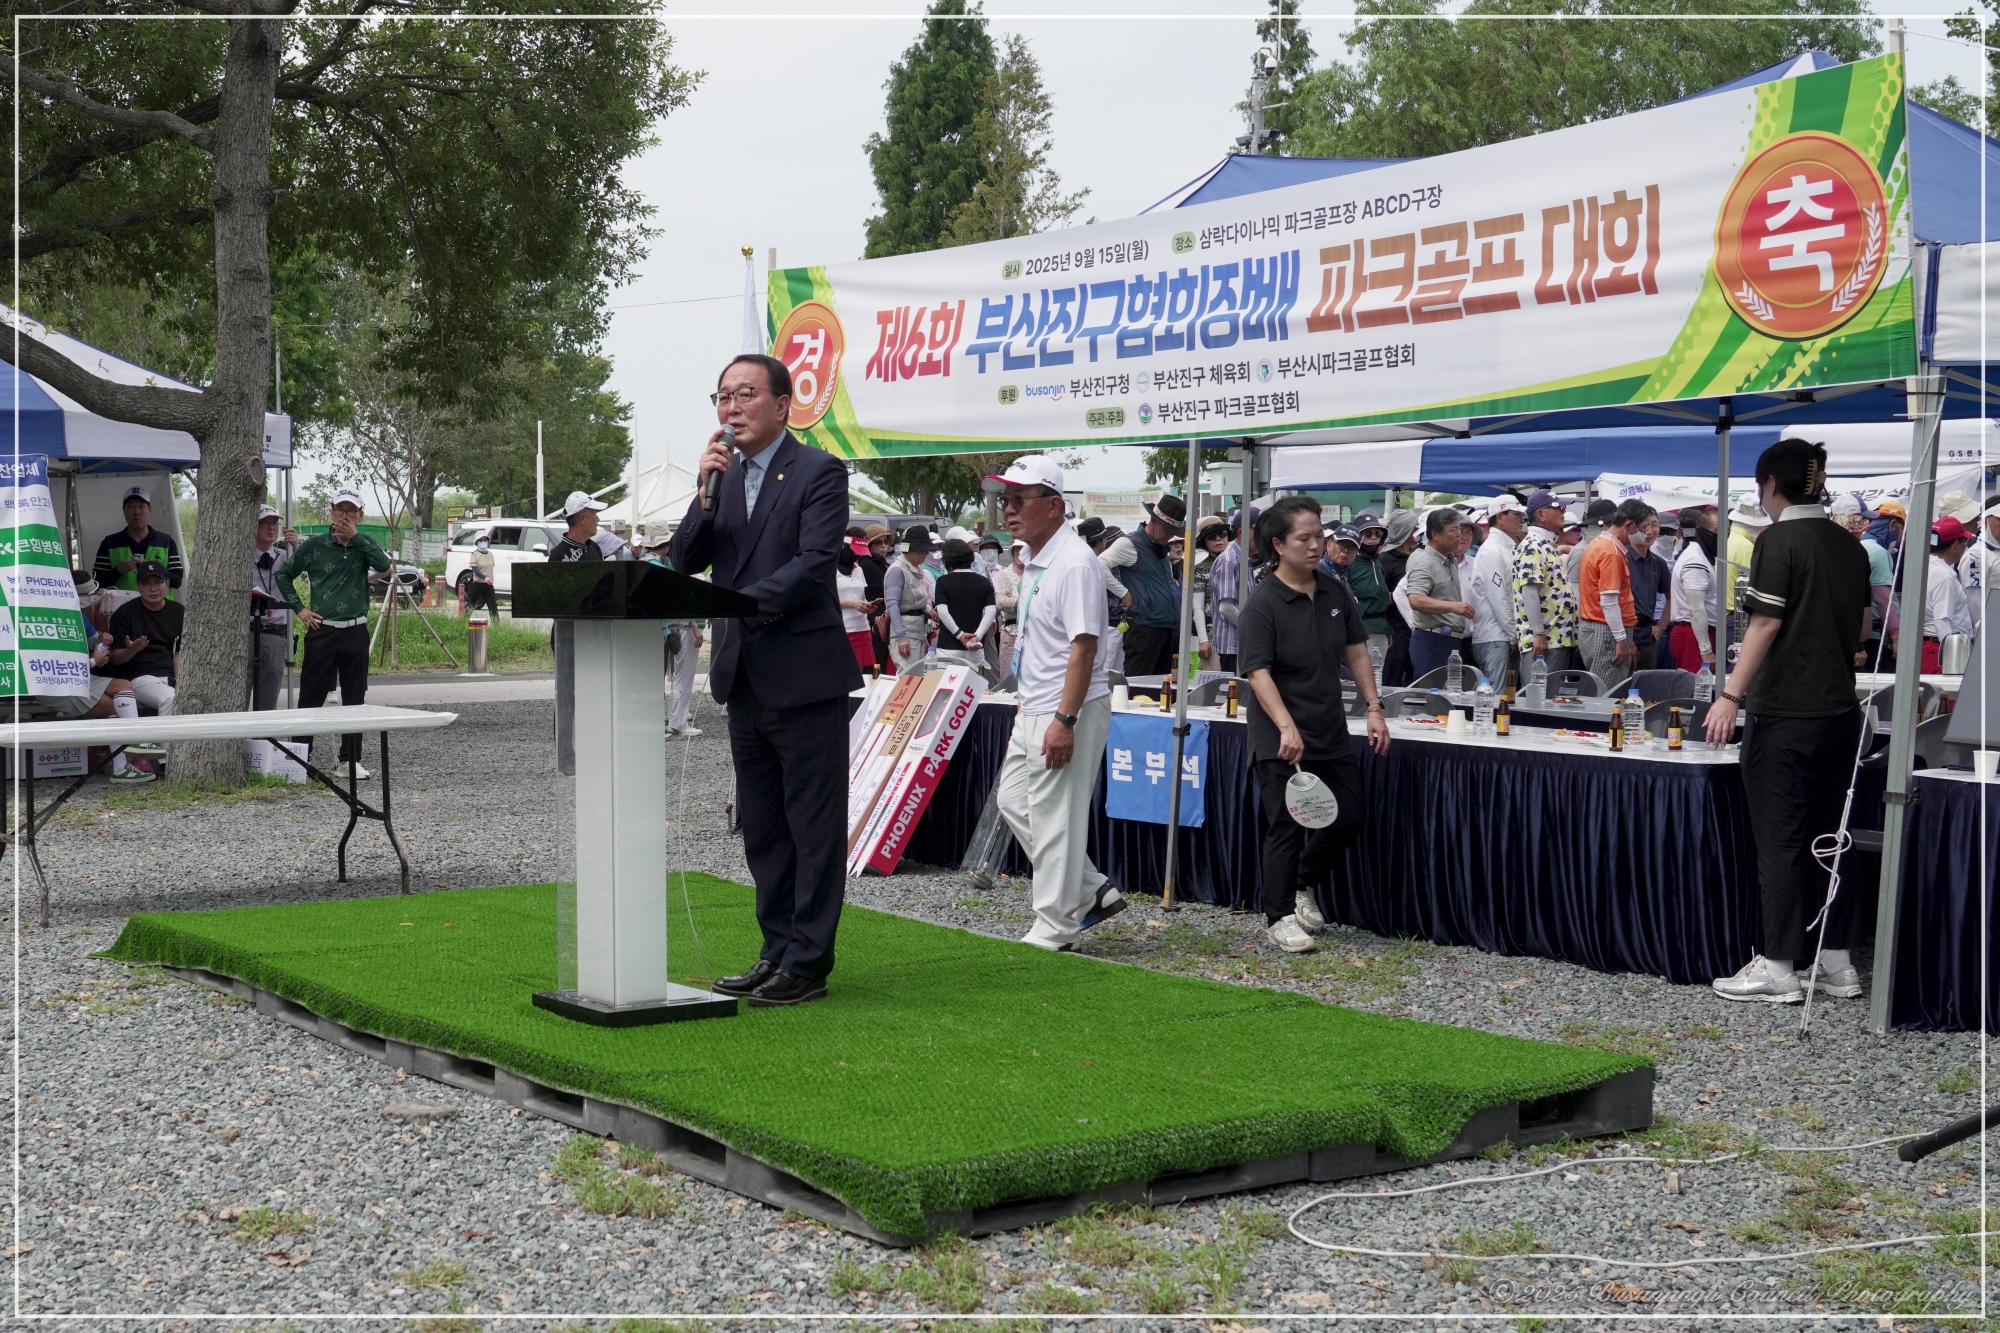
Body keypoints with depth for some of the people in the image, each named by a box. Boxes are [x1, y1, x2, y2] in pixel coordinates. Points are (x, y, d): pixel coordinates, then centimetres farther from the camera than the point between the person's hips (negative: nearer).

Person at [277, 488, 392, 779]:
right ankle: (300, 755, 10)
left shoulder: (365, 544, 5)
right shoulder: (315, 545, 1)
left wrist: (355, 536, -15)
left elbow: (384, 565, -16)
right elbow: (284, 574, 11)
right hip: (322, 631, -1)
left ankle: (352, 759, 14)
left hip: (355, 632, 2)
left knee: (354, 698, 7)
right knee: (311, 696, 2)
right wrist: (299, 608, 3)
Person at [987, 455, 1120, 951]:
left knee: (1054, 817, -4)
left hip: (1069, 711, -11)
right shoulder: (1035, 561, 12)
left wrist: (1064, 719, -26)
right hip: (1035, 708, 11)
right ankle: (1092, 893, 22)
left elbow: (1083, 646, -23)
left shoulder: (1074, 562, -18)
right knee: (1014, 801, 15)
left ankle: (1053, 930, 7)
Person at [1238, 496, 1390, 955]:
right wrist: (1287, 728, -30)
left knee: (1350, 817, 10)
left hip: (1332, 734, 6)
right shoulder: (1263, 604, -13)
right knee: (1286, 828, -2)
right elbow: (1258, 672, -19)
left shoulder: (1337, 592, 6)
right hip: (1281, 741, -6)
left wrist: (1373, 707, 4)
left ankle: (1303, 885, 32)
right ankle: (1280, 916, 11)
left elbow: (1356, 653, 13)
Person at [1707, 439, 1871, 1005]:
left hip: (1786, 712, -7)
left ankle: (1777, 968, 0)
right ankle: (1837, 963, 16)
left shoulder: (1779, 540, -11)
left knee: (1780, 842, -2)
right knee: (1829, 837, 12)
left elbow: (1767, 622, -17)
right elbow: (1863, 624, 18)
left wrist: (1732, 695, -18)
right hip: (1841, 710, 7)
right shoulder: (1849, 545, 10)